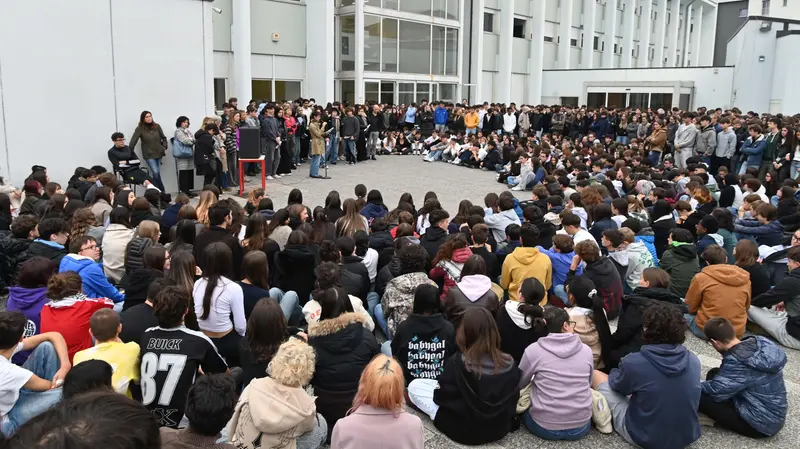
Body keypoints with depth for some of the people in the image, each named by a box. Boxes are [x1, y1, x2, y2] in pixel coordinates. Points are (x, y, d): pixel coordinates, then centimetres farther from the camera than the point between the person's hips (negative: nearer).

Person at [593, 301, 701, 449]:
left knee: (596, 375, 9)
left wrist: (624, 369, 23)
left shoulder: (634, 362, -24)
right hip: (688, 437, 5)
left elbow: (617, 384, -1)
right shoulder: (693, 361, -11)